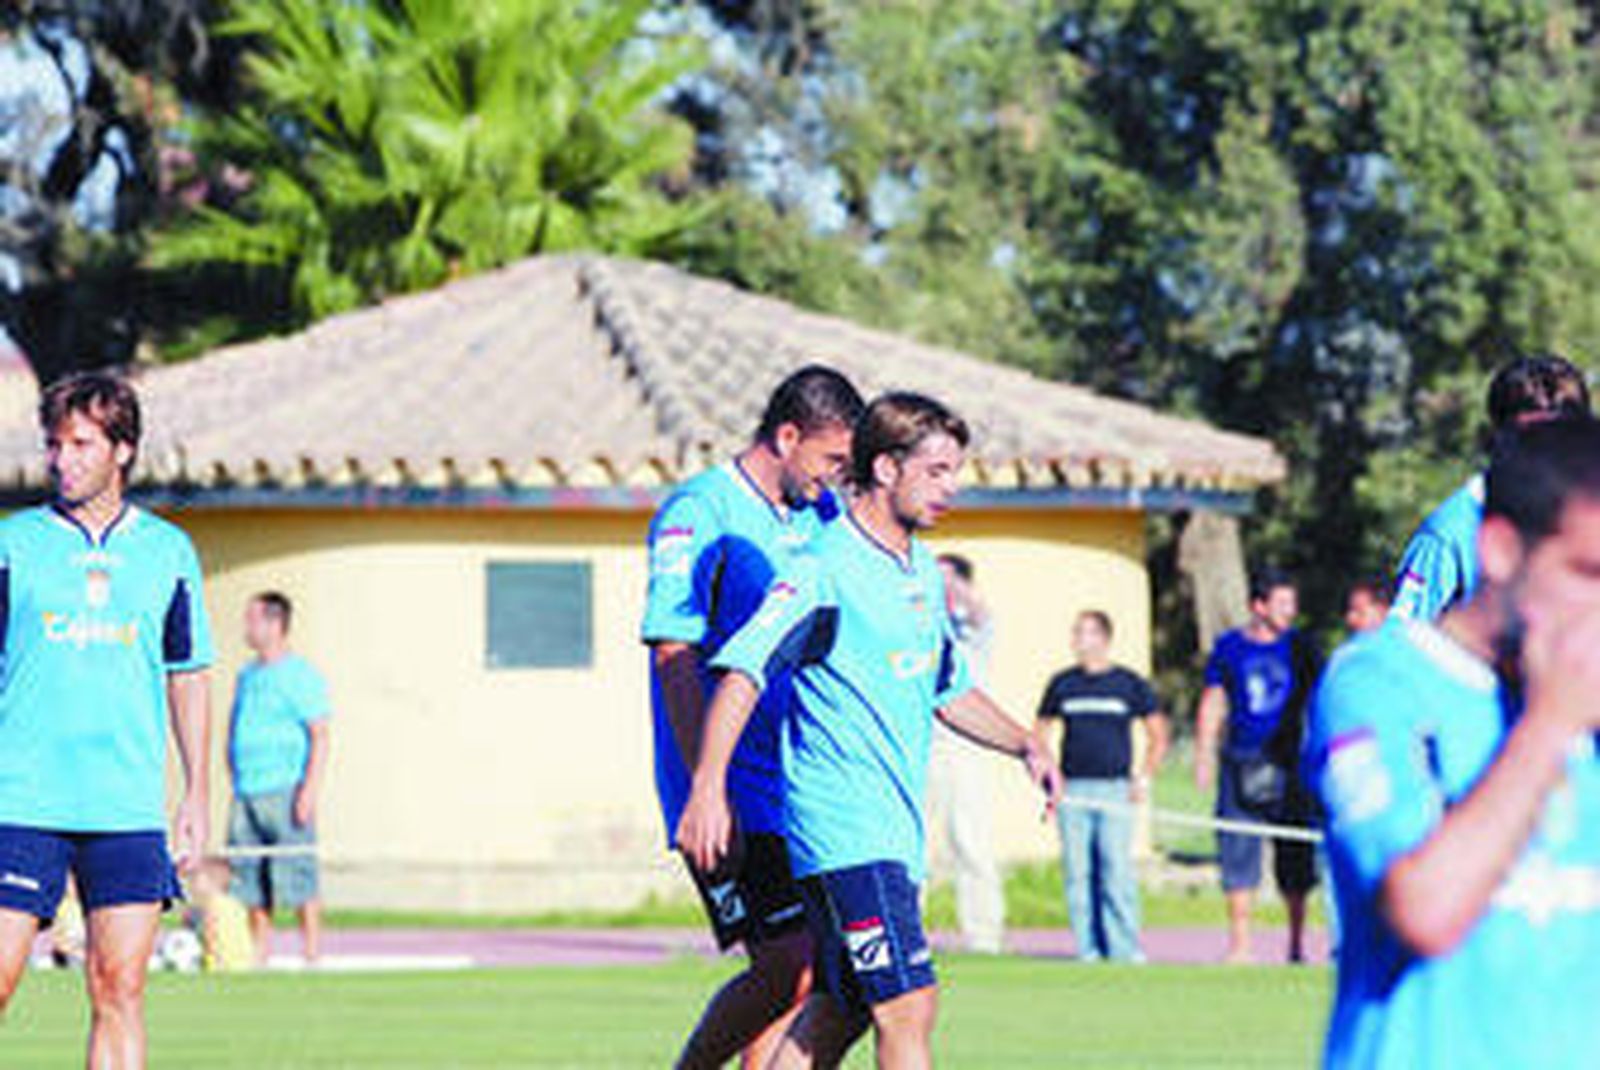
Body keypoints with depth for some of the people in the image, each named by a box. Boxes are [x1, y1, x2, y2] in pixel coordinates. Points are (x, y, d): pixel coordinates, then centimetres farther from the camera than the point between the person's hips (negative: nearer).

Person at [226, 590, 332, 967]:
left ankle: (312, 952, -6)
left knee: (298, 879, -9)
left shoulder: (301, 675, -2)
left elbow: (319, 736, -7)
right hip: (247, 793, 7)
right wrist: (235, 780, 15)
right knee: (250, 880, 4)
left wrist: (310, 789, -16)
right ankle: (260, 954, 8)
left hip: (285, 791, -7)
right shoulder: (247, 676, 20)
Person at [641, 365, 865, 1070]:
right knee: (790, 968, -15)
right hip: (729, 787, -8)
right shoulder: (698, 515, -11)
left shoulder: (821, 517, 13)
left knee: (803, 972, 4)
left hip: (801, 790, 8)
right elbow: (675, 658, -17)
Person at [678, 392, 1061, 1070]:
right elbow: (741, 671, -16)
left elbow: (948, 690, 29)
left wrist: (1025, 746, 15)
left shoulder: (923, 573, 16)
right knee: (908, 1007, -14)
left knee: (840, 1013, 11)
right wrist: (709, 789, -25)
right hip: (846, 832, -9)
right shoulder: (827, 570, -12)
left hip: (896, 830, 9)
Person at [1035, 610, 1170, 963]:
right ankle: (1089, 950, 3)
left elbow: (1159, 735, 11)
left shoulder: (1130, 684, 6)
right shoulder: (1063, 683, 10)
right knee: (1078, 872, -1)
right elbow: (1040, 730, 19)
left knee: (1117, 870, -8)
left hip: (1115, 789, -2)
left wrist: (1145, 778, 1)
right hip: (1072, 789, 2)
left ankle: (1124, 949, -5)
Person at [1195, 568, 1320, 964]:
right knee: (1238, 856, 0)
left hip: (1287, 764, 0)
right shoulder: (1229, 648, 6)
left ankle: (1296, 945, 9)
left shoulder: (1298, 648, 6)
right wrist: (1204, 759, 3)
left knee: (1294, 857, 0)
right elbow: (1213, 705, 10)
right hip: (1241, 764, 0)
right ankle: (1239, 945, 6)